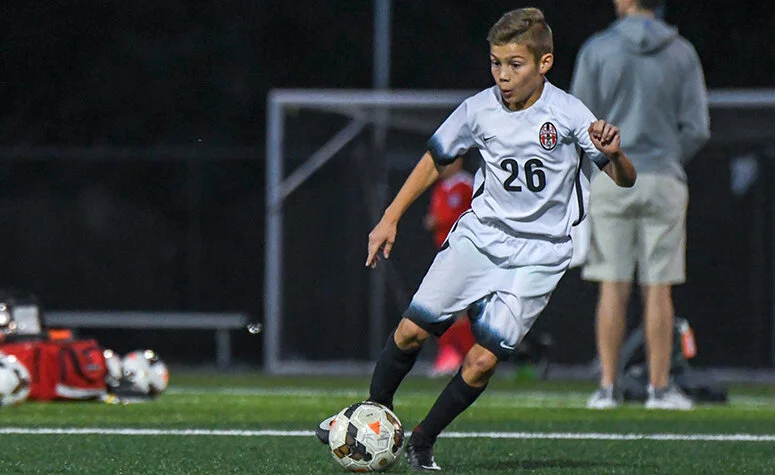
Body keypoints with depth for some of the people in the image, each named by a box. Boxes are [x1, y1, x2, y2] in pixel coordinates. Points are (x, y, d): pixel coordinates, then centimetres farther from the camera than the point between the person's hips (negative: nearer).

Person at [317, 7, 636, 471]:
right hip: (478, 235, 3)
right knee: (412, 329, -5)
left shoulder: (569, 114, -12)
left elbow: (625, 180, -10)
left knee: (483, 360, -9)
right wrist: (390, 219, 10)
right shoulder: (479, 109, -3)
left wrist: (614, 154, -33)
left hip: (536, 256, -3)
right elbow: (435, 161, 13)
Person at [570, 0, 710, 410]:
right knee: (658, 288, 4)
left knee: (613, 288, 2)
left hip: (610, 180, 0)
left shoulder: (596, 50, -1)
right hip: (663, 181, 0)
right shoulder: (681, 53, 2)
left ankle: (607, 387, 0)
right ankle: (660, 387, 5)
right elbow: (696, 129, 0)